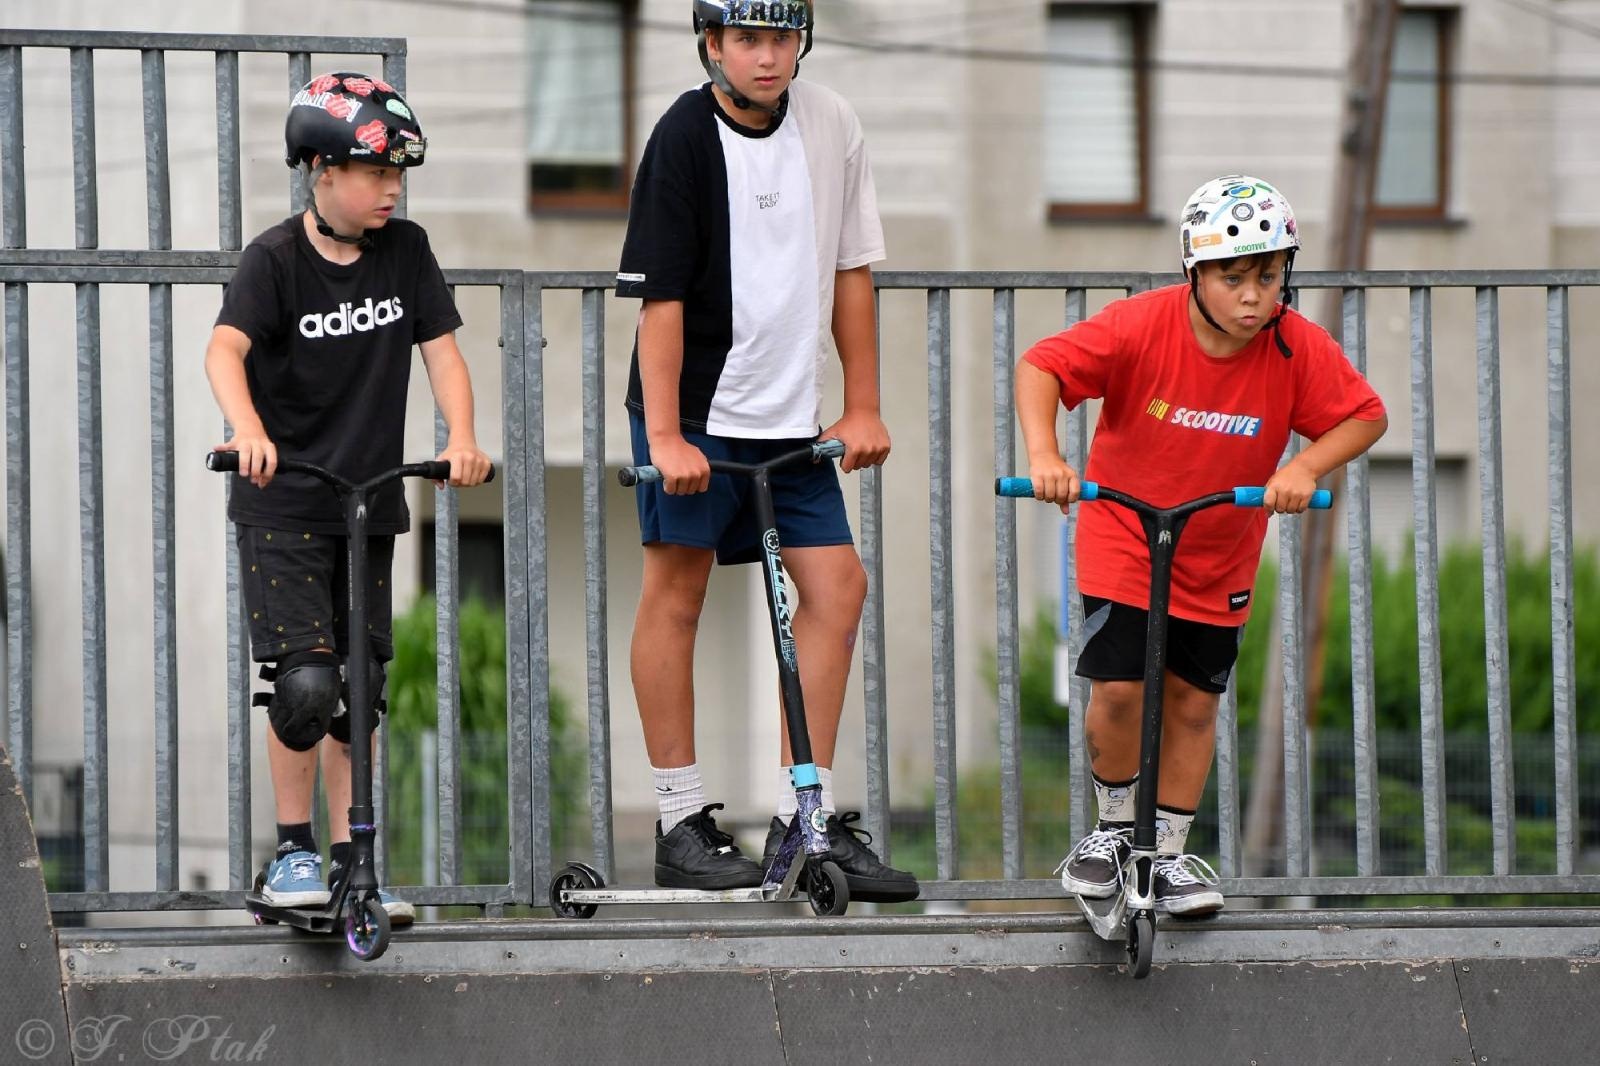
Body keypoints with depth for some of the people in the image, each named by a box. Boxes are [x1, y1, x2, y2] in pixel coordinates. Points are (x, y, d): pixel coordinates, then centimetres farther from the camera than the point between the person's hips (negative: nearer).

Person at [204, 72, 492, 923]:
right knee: (305, 682, -14)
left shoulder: (406, 250, 2)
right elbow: (225, 350, -26)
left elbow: (441, 350, 0)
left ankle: (349, 862, 15)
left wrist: (461, 439, -18)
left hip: (370, 500, 5)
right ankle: (293, 850, 1)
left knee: (360, 686, 7)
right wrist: (249, 431, -45)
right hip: (282, 507, -5)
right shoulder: (275, 259, -12)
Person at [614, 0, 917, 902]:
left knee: (837, 585, 0)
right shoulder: (686, 136, -12)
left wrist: (863, 408, 7)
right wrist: (666, 435, -18)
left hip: (789, 417, 5)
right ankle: (683, 825, 4)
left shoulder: (831, 124, 2)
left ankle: (807, 818, 6)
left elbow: (850, 268, 9)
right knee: (677, 591, -1)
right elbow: (661, 295, -14)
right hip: (695, 412, -5)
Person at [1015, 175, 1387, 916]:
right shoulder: (1142, 326, -24)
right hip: (1121, 538, -2)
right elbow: (1040, 366, -22)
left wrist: (1304, 467, -30)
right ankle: (1113, 828, 14)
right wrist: (1043, 452, -39)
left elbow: (1365, 415, -12)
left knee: (1192, 702, 8)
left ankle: (1170, 853, 24)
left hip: (1219, 558, 2)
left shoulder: (1298, 347, -18)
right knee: (1118, 689, -12)